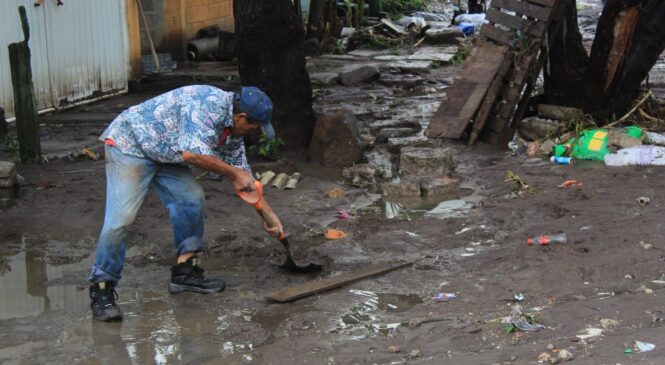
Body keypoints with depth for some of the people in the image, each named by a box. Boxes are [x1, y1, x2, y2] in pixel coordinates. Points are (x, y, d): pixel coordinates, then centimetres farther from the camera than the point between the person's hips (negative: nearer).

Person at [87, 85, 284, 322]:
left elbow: (244, 175, 14)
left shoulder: (232, 130, 5)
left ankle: (185, 272, 13)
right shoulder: (210, 104, -26)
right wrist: (234, 174, -23)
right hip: (129, 143, -9)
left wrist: (268, 213, 13)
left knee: (191, 199, 2)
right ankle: (101, 289, -7)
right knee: (121, 217, -16)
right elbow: (193, 154, -34)